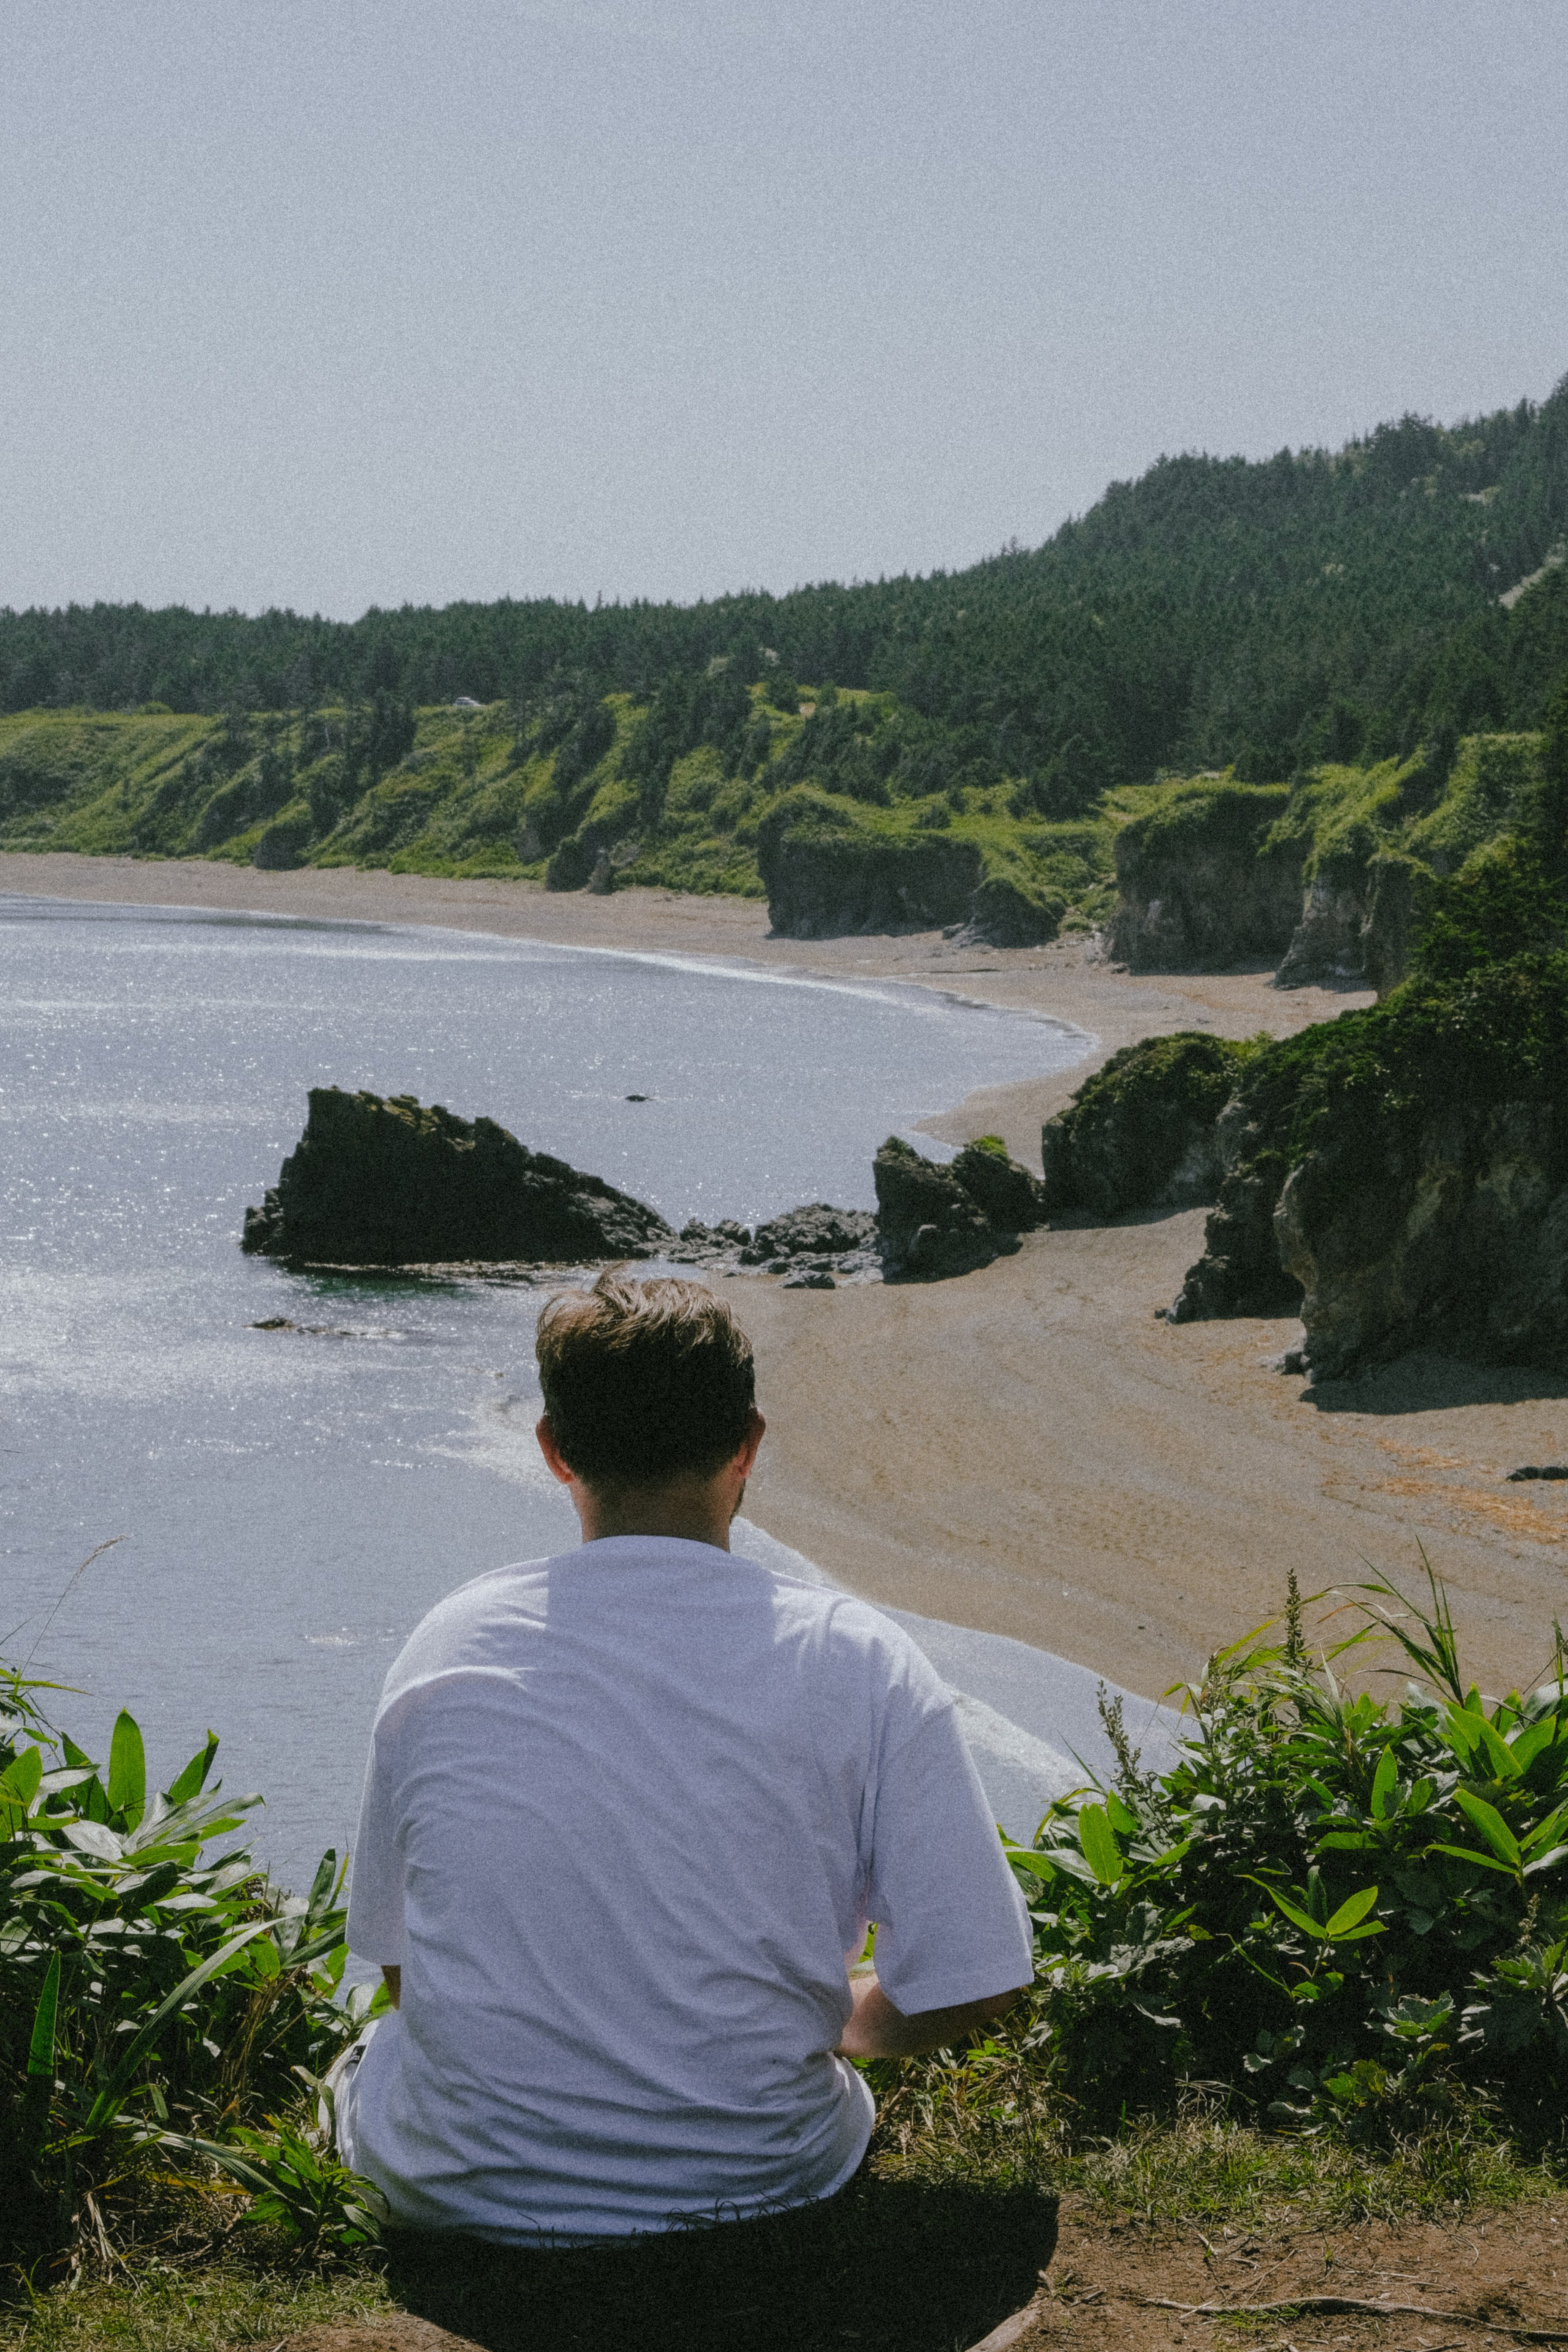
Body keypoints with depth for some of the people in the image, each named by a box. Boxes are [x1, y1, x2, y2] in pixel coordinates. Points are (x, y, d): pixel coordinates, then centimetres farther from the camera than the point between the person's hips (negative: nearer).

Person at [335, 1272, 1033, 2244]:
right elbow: (971, 1984, -10)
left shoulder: (447, 1645, -6)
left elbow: (401, 1967, 3)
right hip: (761, 2184, -1)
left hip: (468, 2190, 1)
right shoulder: (859, 1662, -13)